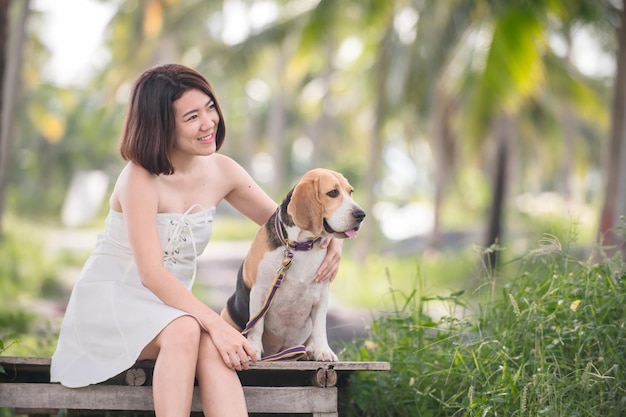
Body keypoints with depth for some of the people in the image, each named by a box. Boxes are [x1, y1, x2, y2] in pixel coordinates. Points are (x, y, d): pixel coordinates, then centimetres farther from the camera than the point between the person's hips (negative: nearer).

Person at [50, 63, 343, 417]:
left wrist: (329, 237, -12)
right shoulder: (141, 179, -19)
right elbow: (151, 274, -26)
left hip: (172, 305, 5)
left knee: (213, 349, -30)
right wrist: (216, 324, -36)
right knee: (185, 331, -36)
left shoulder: (221, 171, -1)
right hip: (110, 299, -5)